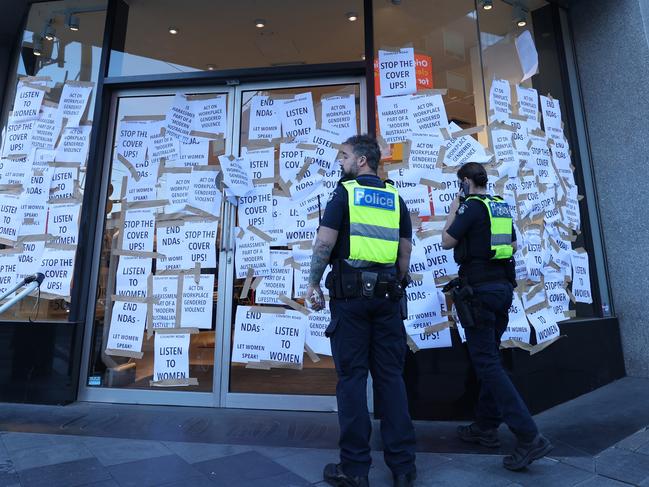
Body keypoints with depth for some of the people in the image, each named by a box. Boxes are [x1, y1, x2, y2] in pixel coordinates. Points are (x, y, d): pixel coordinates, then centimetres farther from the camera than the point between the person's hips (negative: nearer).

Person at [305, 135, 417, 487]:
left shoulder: (345, 191, 0)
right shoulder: (395, 197, 13)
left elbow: (325, 241, -10)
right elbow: (406, 250, 11)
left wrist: (313, 283, -3)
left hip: (350, 292, -4)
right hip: (387, 294, 4)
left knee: (352, 376, 3)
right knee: (390, 376, 10)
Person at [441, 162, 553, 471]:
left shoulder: (472, 206, -10)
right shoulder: (501, 206, 14)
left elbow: (447, 241, -8)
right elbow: (513, 245, 21)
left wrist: (453, 210, 3)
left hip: (480, 289, -9)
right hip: (503, 286, 9)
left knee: (486, 362, -5)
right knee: (489, 358, 14)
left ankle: (529, 437, -6)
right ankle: (486, 427, 23)